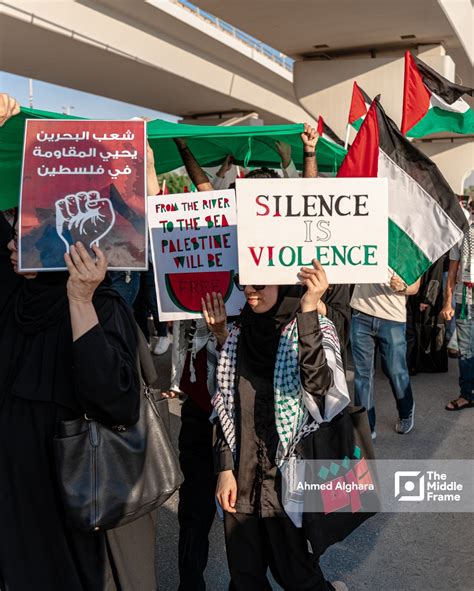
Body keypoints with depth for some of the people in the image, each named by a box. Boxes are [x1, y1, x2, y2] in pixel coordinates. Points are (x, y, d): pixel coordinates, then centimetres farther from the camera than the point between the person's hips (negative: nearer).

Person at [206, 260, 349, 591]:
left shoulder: (312, 329, -10)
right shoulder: (238, 335, 2)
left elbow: (318, 385, -30)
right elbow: (227, 408, 7)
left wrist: (308, 310, -33)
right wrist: (225, 469, 2)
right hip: (242, 477, 5)